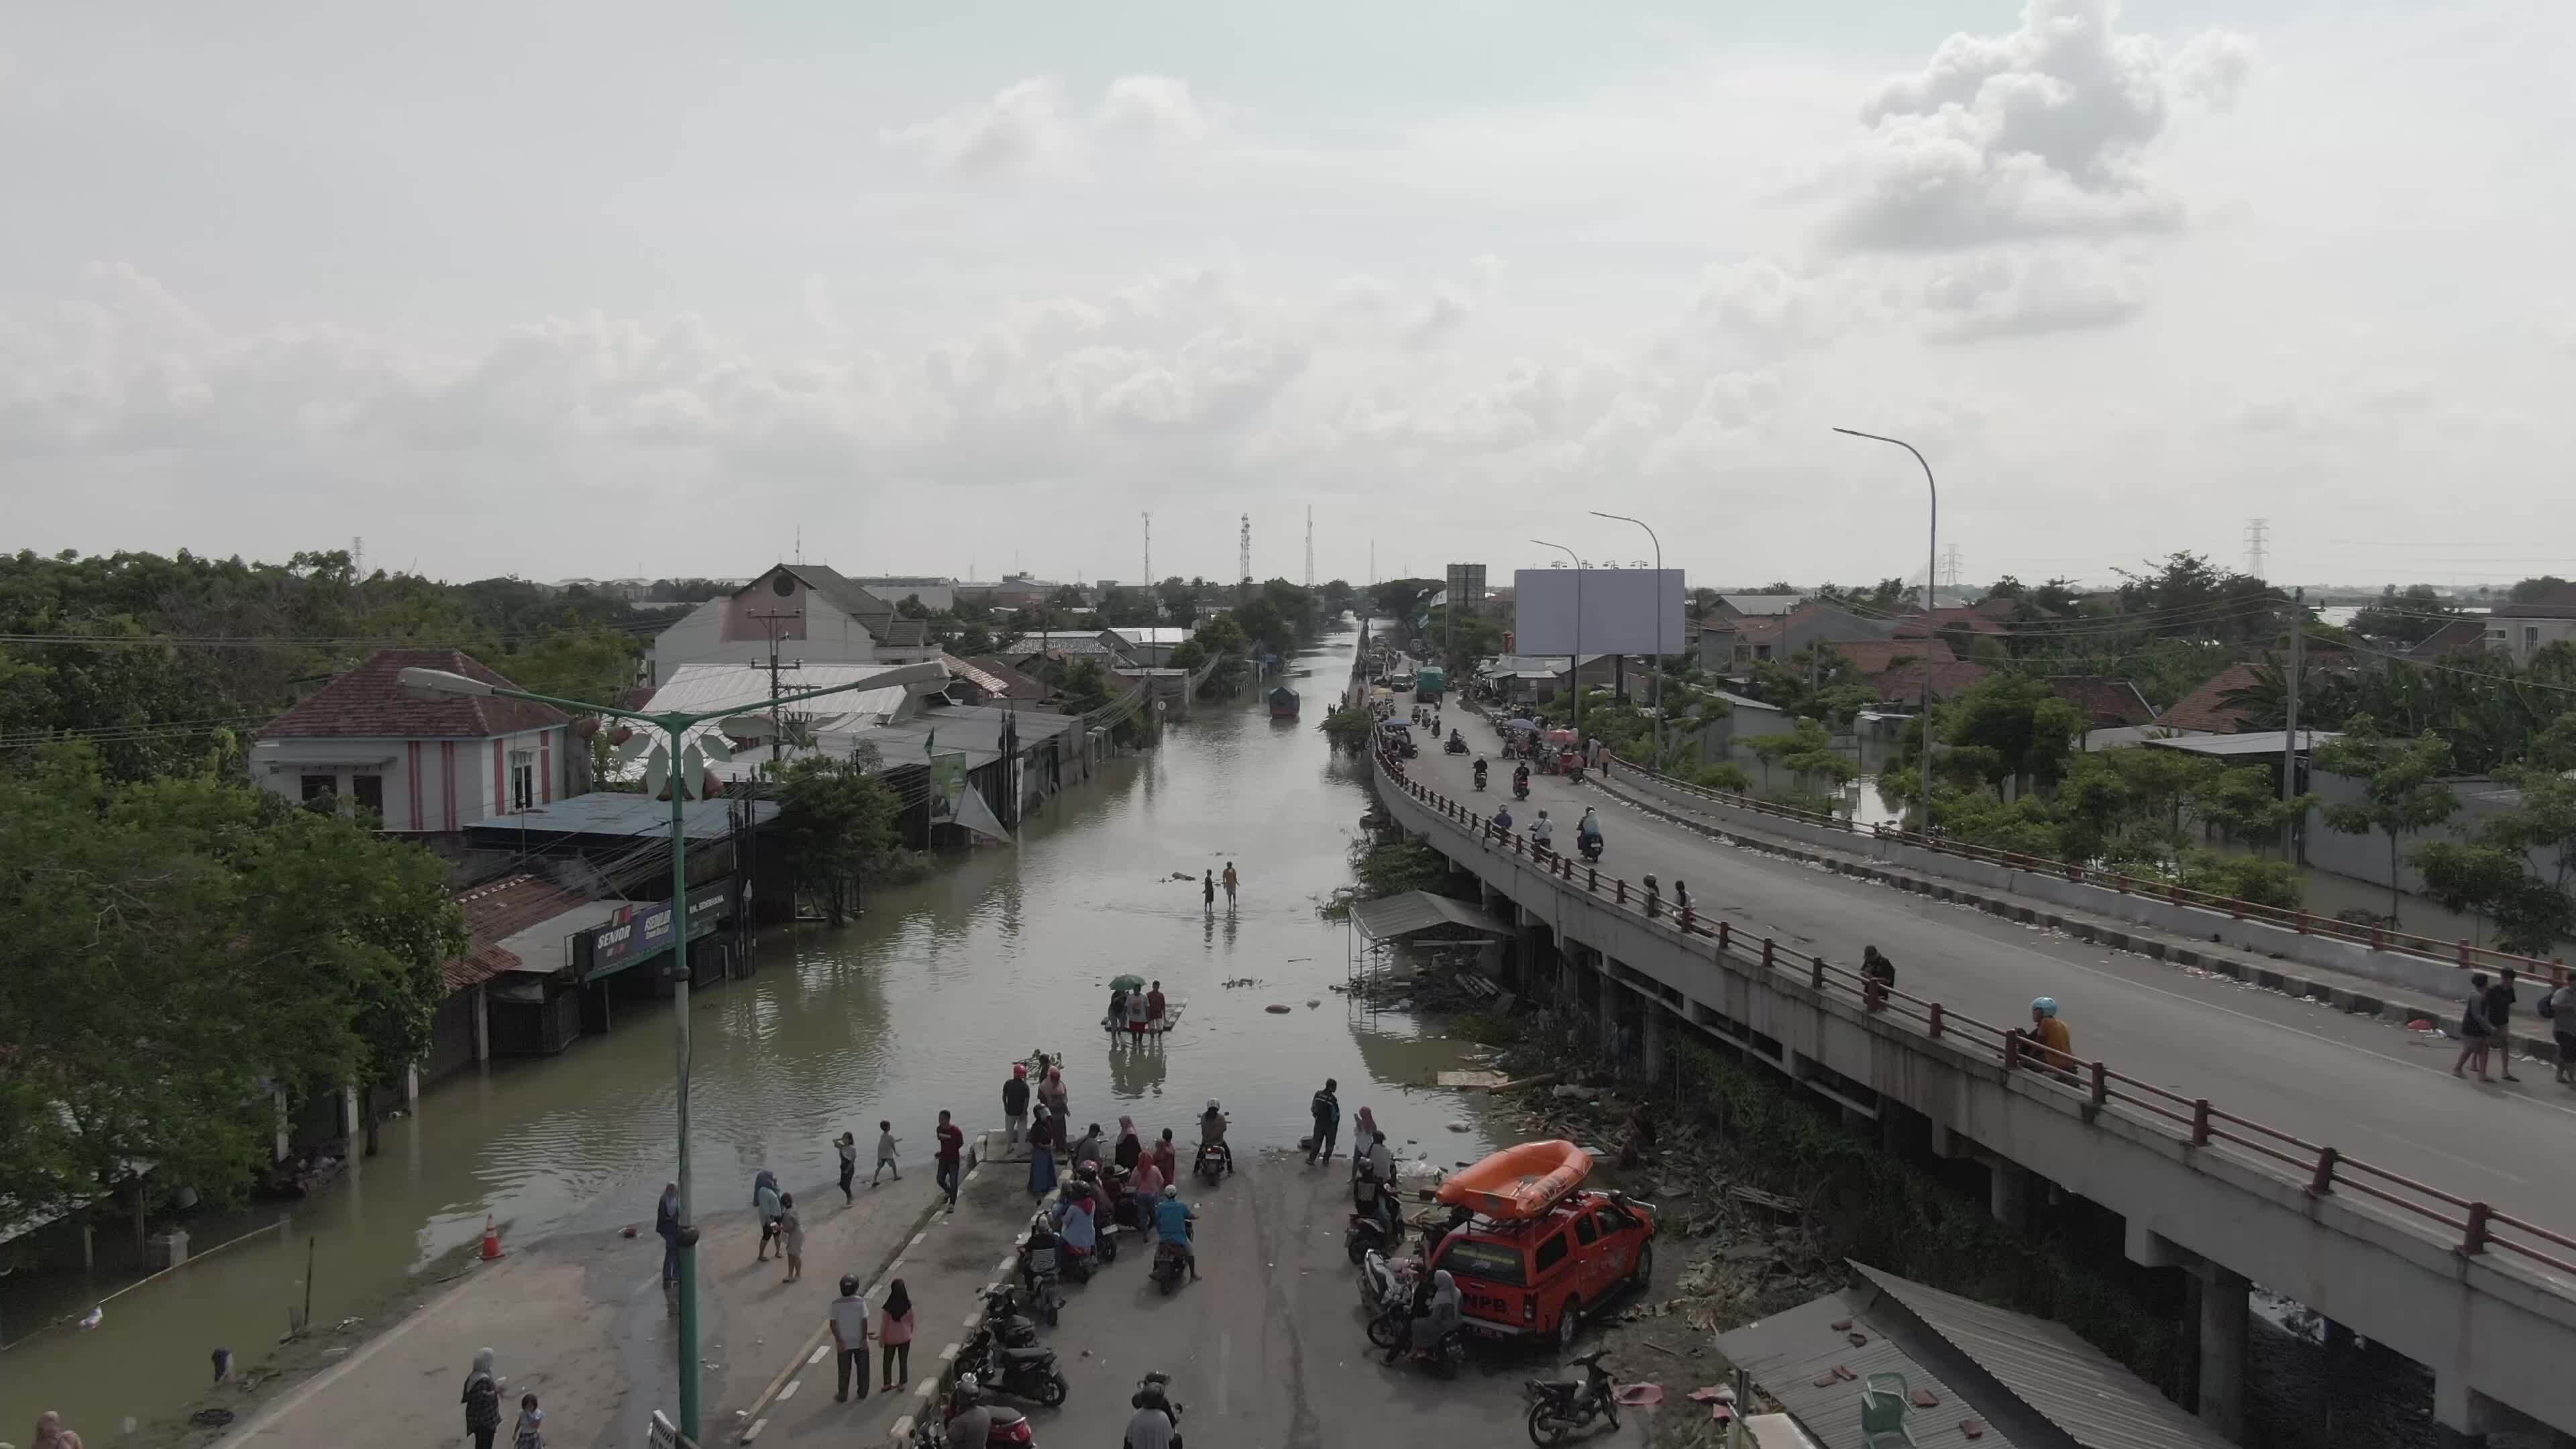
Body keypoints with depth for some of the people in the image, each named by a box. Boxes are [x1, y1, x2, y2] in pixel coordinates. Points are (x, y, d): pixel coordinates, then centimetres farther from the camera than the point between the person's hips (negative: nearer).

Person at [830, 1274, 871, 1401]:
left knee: (844, 1371, 14)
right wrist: (864, 1339, -8)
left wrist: (839, 1341, -6)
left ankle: (843, 1396, 22)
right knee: (862, 1369, 16)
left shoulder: (836, 1304, -12)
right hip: (860, 1342, 0)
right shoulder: (860, 1302, -14)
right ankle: (863, 1393, 26)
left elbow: (833, 1324, -12)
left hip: (844, 1343, 0)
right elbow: (864, 1321, -15)